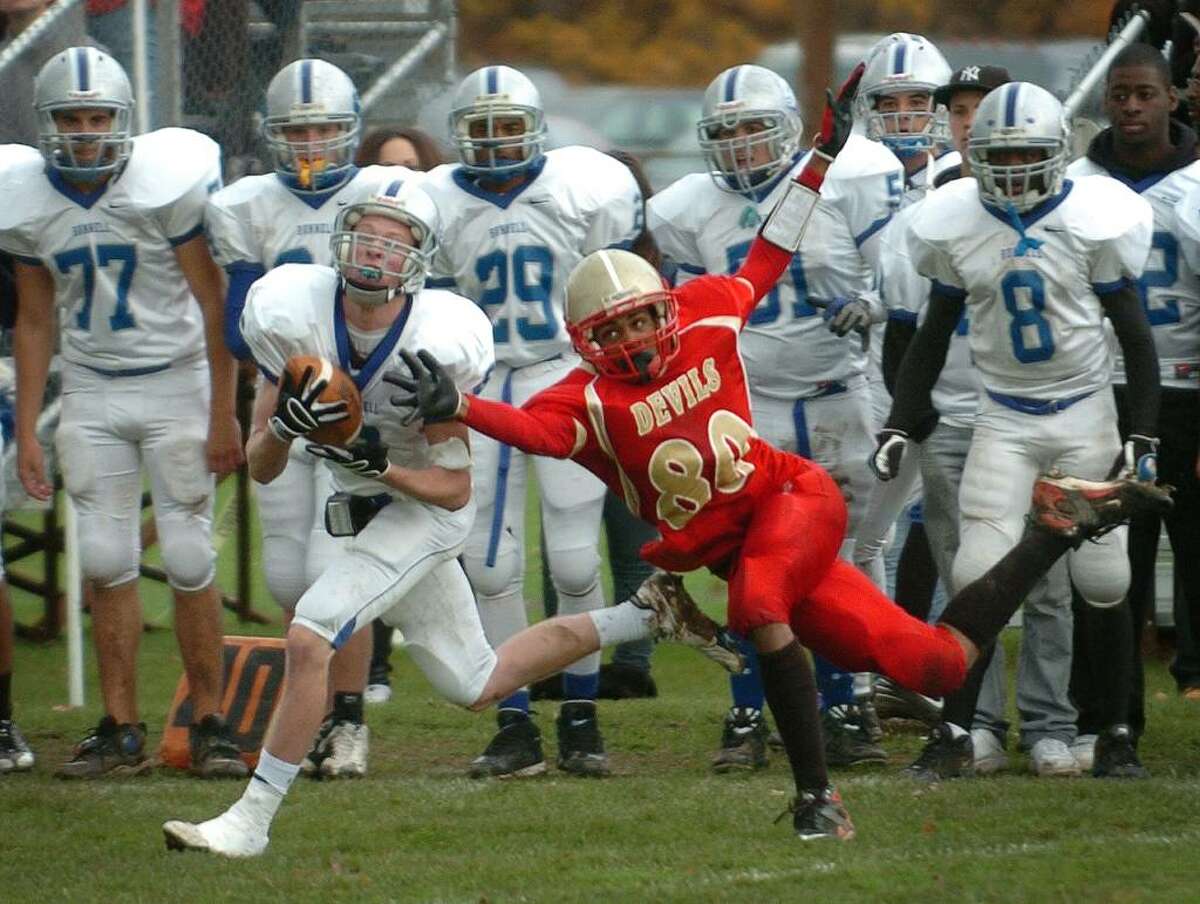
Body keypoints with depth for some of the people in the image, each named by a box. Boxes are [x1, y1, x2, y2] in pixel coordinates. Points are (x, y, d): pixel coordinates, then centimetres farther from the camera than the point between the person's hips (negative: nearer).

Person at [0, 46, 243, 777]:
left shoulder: (166, 183, -16)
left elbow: (214, 304, -11)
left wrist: (223, 415, -11)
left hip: (174, 384, -4)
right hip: (92, 393, 4)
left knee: (189, 557, -5)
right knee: (107, 559, 0)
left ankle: (210, 724, 4)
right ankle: (122, 730, 6)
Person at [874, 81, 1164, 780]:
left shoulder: (1093, 220, -8)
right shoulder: (956, 225, -1)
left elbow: (1134, 334, -1)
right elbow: (935, 331, 12)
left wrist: (1144, 437, -7)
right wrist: (900, 424, 7)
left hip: (1086, 415, -1)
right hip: (1004, 421, 1)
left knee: (1105, 581, -3)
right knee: (981, 576, -13)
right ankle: (957, 726, -5)